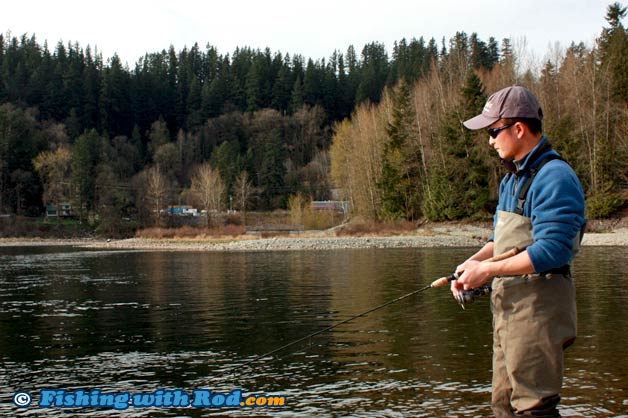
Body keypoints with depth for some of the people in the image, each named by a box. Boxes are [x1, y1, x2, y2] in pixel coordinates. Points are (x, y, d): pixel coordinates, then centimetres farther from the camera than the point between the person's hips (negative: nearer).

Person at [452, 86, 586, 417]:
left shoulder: (554, 177, -17)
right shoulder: (512, 178, 16)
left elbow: (551, 251, -24)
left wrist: (488, 270, -19)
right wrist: (474, 261, 2)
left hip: (537, 306, -10)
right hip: (508, 304, 10)